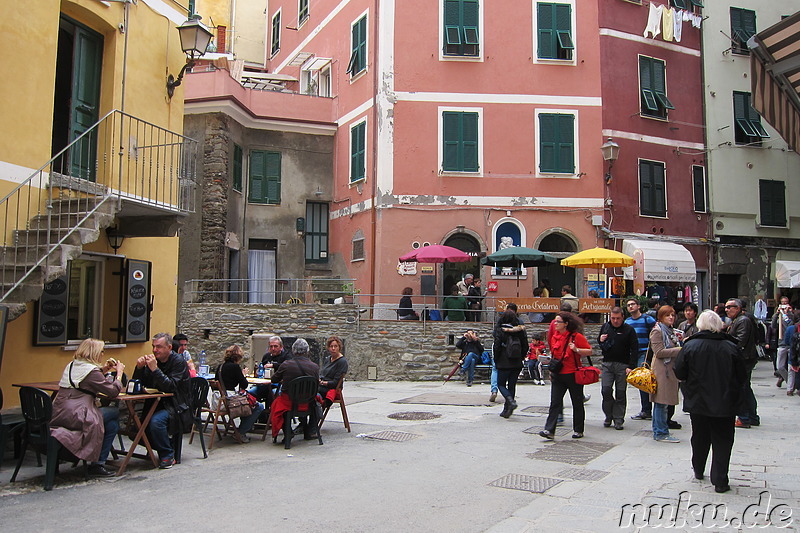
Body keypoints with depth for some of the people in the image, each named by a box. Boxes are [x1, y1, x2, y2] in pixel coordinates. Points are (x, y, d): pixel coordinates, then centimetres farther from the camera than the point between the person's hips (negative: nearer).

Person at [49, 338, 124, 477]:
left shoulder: (71, 366, 16)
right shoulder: (91, 371, -11)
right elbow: (114, 391, -8)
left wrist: (103, 370, 21)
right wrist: (119, 372, 6)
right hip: (73, 418, -9)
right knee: (114, 413, 3)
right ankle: (97, 464, 4)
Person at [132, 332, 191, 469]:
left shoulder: (179, 362, -10)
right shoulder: (153, 361, 9)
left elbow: (171, 387, -22)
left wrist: (155, 369, -28)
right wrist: (139, 368, -12)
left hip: (176, 408, -7)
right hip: (156, 404, 7)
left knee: (156, 421, -32)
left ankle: (167, 456, -12)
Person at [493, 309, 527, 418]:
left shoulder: (499, 331, -9)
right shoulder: (520, 331, 2)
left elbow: (497, 347, -11)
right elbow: (525, 347, 5)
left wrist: (496, 361, 1)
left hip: (504, 364, -4)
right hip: (517, 364, 4)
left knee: (501, 384, 9)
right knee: (512, 385, 11)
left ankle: (511, 401, -16)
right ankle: (506, 410, 14)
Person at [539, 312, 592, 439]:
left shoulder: (576, 336, -10)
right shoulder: (554, 336, 8)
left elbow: (590, 351, -8)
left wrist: (577, 350, -24)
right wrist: (551, 369, 16)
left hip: (573, 375, -5)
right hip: (557, 375, 5)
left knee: (577, 403, 9)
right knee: (555, 403, -3)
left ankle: (578, 430, 22)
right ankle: (549, 430, -7)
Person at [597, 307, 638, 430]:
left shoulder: (629, 330, -2)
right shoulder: (605, 327, 9)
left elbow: (634, 350, -4)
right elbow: (598, 341, 24)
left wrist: (631, 366, -12)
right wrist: (600, 340, -1)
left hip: (623, 365, -2)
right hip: (607, 363, 2)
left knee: (621, 393, 2)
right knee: (606, 390, -7)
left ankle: (618, 420, 10)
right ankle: (609, 416, 12)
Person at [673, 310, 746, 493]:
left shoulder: (690, 346, -9)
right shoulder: (731, 347, -8)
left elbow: (679, 373, -6)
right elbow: (741, 377, -1)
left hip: (698, 402, 1)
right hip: (725, 403, -1)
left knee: (700, 438, 19)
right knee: (722, 441, 6)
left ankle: (698, 471, 34)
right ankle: (720, 481, 3)